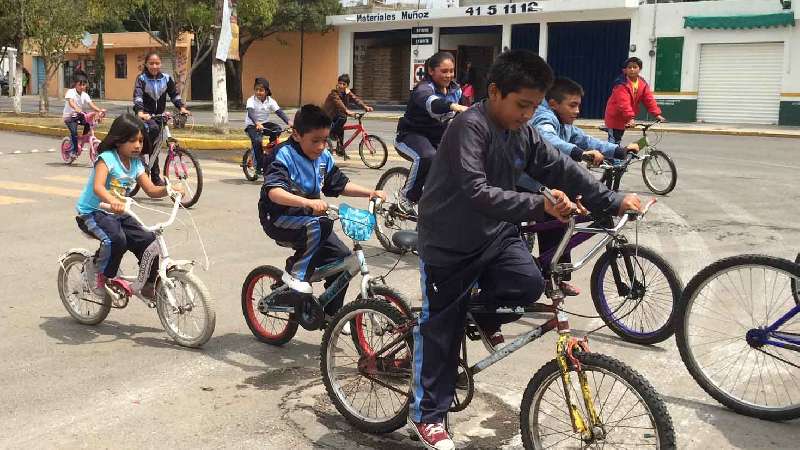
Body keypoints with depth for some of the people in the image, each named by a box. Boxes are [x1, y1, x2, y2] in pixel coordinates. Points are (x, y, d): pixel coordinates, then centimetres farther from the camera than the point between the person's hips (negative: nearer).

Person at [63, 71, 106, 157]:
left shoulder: (85, 95, 0)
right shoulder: (70, 92, -14)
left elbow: (91, 105, -13)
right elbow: (71, 102, -33)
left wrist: (100, 110, -32)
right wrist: (76, 108, -55)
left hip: (79, 115, 5)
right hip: (69, 116, -5)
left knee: (89, 122, -19)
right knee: (74, 132, -23)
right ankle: (74, 150, -10)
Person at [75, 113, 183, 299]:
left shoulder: (136, 163, 4)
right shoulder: (107, 158, -17)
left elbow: (151, 190, 1)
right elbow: (98, 187, -33)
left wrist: (168, 190, -21)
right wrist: (113, 201, -54)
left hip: (118, 214, 7)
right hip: (92, 213, -7)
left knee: (149, 240, -8)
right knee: (116, 239, -34)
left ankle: (148, 285, 10)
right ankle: (103, 280, -10)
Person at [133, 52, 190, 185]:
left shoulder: (166, 78, 1)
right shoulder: (142, 78, -10)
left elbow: (175, 93, -1)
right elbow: (137, 96, -23)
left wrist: (182, 107, -21)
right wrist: (140, 112, -41)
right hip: (145, 115, -4)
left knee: (155, 146, 8)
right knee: (153, 129, -36)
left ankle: (155, 176, 16)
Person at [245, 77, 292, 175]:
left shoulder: (271, 101, -5)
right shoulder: (251, 100, -15)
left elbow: (279, 112, -16)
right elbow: (250, 113, -32)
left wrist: (288, 122, -33)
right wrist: (257, 123, -51)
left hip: (264, 124, 4)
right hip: (251, 125, -4)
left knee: (277, 129, -23)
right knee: (257, 140, -30)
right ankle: (259, 166, -19)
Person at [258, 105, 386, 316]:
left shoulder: (324, 157, 1)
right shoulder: (285, 155, -19)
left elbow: (341, 185, 11)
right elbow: (274, 191, -34)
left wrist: (371, 193, -4)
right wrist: (308, 202, -49)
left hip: (307, 218, 7)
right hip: (279, 219, -6)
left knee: (342, 256, -5)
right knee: (318, 225, -35)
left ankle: (332, 313, 11)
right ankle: (296, 273, -15)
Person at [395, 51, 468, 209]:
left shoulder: (455, 89, 3)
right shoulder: (424, 88, -21)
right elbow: (431, 102, -45)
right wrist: (454, 106, -63)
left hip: (438, 137, 7)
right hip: (412, 135, -7)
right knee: (427, 157, -37)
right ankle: (407, 197, -19)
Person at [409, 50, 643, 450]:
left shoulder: (523, 134, 0)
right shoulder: (470, 127, -23)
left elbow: (563, 170, 5)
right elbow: (476, 193, -34)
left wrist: (614, 202, -1)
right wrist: (538, 206, -44)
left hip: (495, 234, 6)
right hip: (450, 241, -6)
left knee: (529, 284, -19)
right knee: (441, 328, 3)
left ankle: (483, 312, 15)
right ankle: (427, 414, 19)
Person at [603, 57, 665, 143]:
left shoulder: (643, 84, -1)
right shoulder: (621, 84, -22)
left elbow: (649, 100, -3)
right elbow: (624, 103, -31)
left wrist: (657, 114, -12)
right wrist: (631, 117, -39)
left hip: (624, 118, 7)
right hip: (615, 116, -7)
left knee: (618, 140, 18)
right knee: (613, 141, -8)